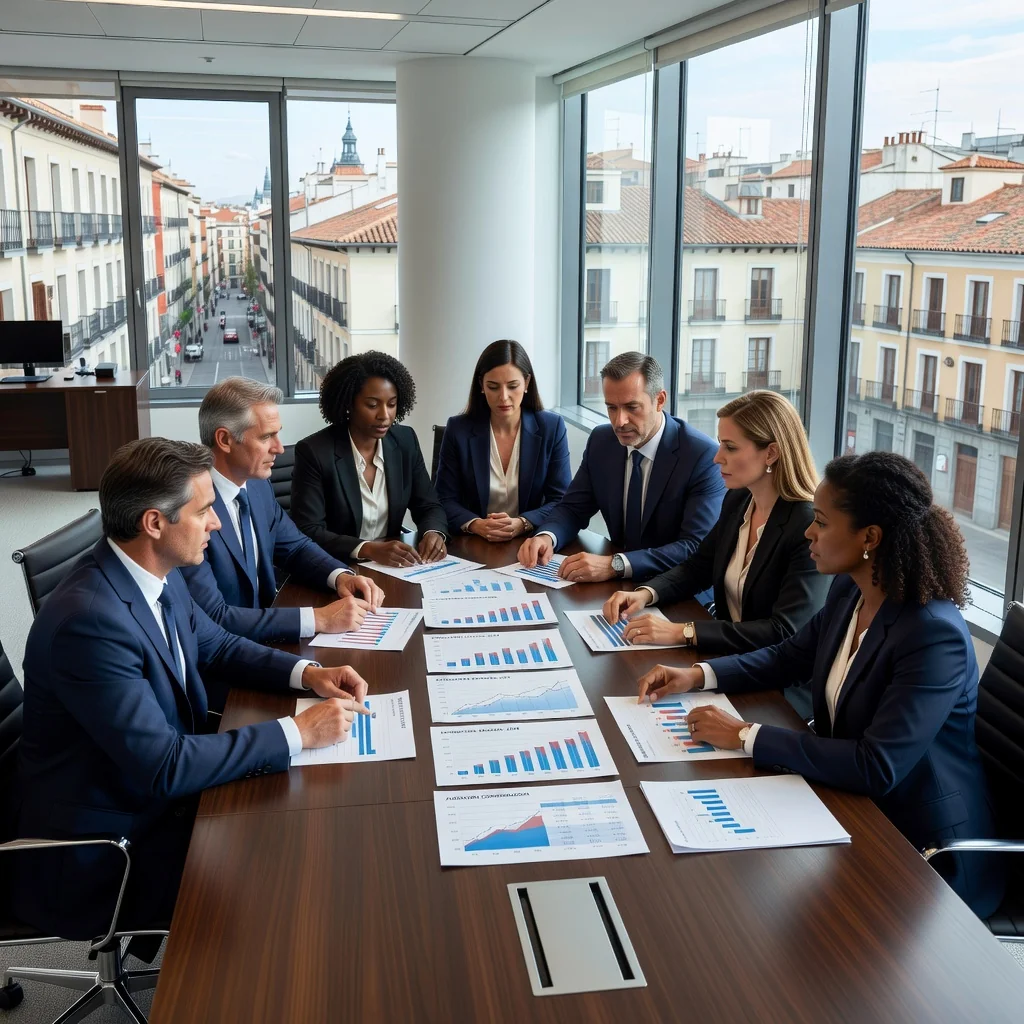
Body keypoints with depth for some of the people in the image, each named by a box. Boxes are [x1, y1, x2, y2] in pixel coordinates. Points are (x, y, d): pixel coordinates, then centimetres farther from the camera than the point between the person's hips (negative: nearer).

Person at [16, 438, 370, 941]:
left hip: (162, 788, 8)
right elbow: (162, 767, -30)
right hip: (105, 848, -8)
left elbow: (218, 645, 13)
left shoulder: (158, 576, -4)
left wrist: (307, 673, -4)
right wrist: (297, 732, -25)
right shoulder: (88, 619, -31)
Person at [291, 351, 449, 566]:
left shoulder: (405, 442, 3)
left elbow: (428, 506, 8)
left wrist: (434, 533, -15)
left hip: (392, 566, 3)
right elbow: (308, 532, -16)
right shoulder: (314, 452, -12)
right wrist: (370, 549, -29)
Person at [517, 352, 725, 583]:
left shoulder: (703, 456, -17)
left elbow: (698, 549, -24)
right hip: (619, 585, 5)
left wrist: (614, 565, -34)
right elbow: (572, 509, 8)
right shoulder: (601, 441, 1)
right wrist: (546, 536, -15)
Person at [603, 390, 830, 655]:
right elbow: (697, 568, 14)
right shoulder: (737, 500, 3)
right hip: (726, 654, 6)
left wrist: (683, 632, -28)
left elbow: (786, 632, -25)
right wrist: (645, 593, -5)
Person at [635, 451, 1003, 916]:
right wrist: (699, 675, -1)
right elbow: (789, 657, 14)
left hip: (922, 850, -7)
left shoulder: (935, 636, -27)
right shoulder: (849, 591, -3)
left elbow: (876, 768, -31)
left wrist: (746, 735, -28)